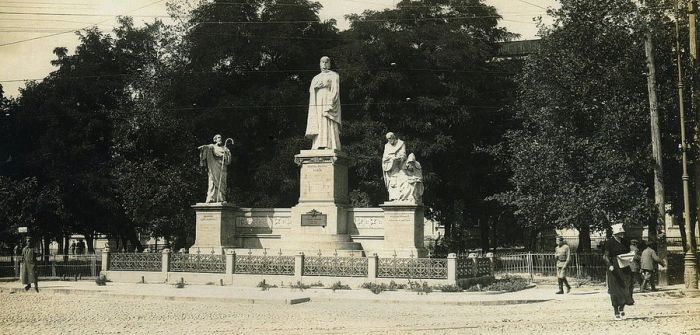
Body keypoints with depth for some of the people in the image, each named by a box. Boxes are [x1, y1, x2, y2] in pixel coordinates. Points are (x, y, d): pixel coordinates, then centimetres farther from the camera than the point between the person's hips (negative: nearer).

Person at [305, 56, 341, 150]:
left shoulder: (334, 76, 4)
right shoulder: (316, 78, 23)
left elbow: (335, 91, -7)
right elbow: (311, 90, 10)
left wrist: (329, 107, -20)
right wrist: (316, 86, -14)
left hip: (329, 105, -6)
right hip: (317, 108, 6)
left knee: (329, 128, -15)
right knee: (318, 131, -4)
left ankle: (329, 149, -21)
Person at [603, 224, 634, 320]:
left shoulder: (625, 242, 10)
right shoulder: (609, 242, -4)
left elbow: (628, 254, 18)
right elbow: (606, 256, -7)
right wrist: (610, 265, -23)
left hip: (625, 268, 4)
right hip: (614, 269, -4)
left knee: (625, 289, 2)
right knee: (615, 291, -2)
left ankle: (622, 308, 26)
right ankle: (616, 312, 5)